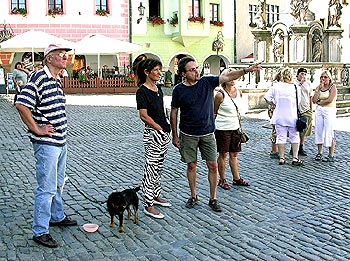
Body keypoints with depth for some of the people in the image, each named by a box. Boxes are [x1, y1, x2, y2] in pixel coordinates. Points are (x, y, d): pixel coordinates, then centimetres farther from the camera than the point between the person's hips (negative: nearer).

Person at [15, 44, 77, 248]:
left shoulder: (56, 81, 13)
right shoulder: (40, 78, -16)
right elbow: (21, 104, -26)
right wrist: (36, 129, -20)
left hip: (61, 141, 9)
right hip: (46, 144, -9)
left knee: (58, 184, 22)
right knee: (47, 188, -3)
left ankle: (57, 217, 39)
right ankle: (40, 231, 8)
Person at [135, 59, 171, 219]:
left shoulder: (158, 89, 11)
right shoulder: (142, 91, -14)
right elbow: (144, 116, -18)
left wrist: (167, 126, 10)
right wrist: (159, 128, -13)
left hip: (164, 133, 9)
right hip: (152, 134, -9)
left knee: (159, 167, 18)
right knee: (151, 168, -4)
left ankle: (156, 196, 32)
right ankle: (148, 205, 4)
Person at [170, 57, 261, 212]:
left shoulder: (207, 82, -4)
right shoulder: (179, 90, -6)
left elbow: (228, 77, -11)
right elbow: (174, 113, 0)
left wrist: (247, 70, -26)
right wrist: (175, 135, 0)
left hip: (207, 133, 1)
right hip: (188, 135, -1)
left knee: (213, 166, 1)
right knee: (191, 165, 9)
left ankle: (213, 199, 14)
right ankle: (193, 196, 26)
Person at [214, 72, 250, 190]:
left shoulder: (238, 92, 5)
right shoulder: (220, 95, -14)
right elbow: (214, 113, -5)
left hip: (235, 127, 6)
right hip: (223, 128, -6)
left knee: (234, 154, 13)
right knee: (223, 154, 3)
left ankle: (236, 179, 24)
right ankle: (222, 180, 16)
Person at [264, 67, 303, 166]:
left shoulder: (276, 86, -5)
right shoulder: (295, 88, -8)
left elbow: (267, 97, -6)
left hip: (279, 116, 1)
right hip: (292, 116, -1)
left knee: (281, 137, 8)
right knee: (295, 137, 9)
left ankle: (281, 158, 12)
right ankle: (295, 158, 8)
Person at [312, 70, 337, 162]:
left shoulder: (333, 87, -4)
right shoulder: (318, 87, 10)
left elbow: (330, 100, -16)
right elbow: (314, 100, -1)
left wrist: (319, 102, -3)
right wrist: (318, 89, -6)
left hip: (329, 111, -5)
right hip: (319, 111, 5)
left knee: (329, 132, -6)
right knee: (319, 131, 6)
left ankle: (331, 155, -1)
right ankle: (319, 153, 15)